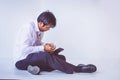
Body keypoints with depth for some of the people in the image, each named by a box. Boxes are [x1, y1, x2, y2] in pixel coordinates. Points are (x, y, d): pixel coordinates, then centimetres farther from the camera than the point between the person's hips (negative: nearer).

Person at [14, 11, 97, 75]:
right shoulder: (28, 28, -20)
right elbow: (24, 49, -26)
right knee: (45, 56, -37)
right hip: (22, 60, -8)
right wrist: (43, 48, -23)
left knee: (61, 57, -5)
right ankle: (76, 69, -31)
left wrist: (46, 45, -3)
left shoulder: (41, 30, 5)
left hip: (32, 57, 9)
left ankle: (36, 67, -27)